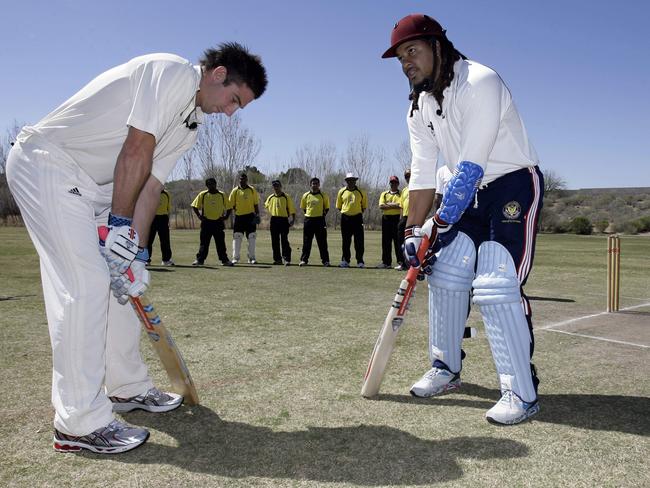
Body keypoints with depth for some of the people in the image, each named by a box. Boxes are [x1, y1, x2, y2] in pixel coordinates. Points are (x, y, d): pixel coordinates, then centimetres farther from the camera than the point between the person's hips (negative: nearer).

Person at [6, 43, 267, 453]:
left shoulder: (191, 125, 12)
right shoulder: (173, 70, -15)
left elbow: (151, 184, 5)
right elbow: (136, 150, -22)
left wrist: (137, 251, -4)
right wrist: (119, 225, -19)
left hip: (91, 184, 10)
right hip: (44, 162, -10)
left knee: (121, 279, 10)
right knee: (86, 284, -15)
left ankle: (127, 388, 23)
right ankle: (81, 422, -8)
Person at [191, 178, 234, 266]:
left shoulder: (222, 195, 4)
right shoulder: (202, 195, 2)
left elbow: (229, 207, 10)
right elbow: (194, 206, 7)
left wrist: (226, 216, -1)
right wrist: (199, 216, -3)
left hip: (218, 222, 0)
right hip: (206, 222, 0)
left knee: (220, 243, 4)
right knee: (204, 242, 4)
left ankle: (224, 260, 9)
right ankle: (200, 260, 11)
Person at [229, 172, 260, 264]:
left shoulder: (252, 190, 5)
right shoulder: (235, 191, 3)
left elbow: (256, 204, 6)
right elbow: (231, 204, 7)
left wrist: (257, 214, -2)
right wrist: (235, 209, -5)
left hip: (250, 216, 1)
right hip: (239, 216, -1)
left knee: (252, 237, 3)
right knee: (237, 237, -1)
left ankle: (251, 257, 11)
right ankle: (235, 257, 8)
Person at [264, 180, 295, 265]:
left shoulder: (286, 197, -2)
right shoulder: (270, 197, 10)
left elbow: (292, 209, -2)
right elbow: (267, 206, 27)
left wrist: (293, 220, -11)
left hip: (284, 220, -4)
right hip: (274, 220, 4)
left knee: (284, 241, -8)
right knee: (275, 241, 6)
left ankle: (287, 259, -5)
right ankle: (277, 259, 14)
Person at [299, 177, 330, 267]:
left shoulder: (324, 195, 3)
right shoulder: (305, 196, 6)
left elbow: (327, 208, 10)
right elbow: (303, 208, 17)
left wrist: (323, 214, -1)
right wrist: (308, 214, 7)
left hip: (320, 220, -1)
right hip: (308, 220, 1)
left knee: (322, 242, 1)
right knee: (306, 242, 5)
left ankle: (325, 260, 7)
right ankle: (304, 260, 11)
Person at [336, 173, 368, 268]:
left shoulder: (361, 192, 3)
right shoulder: (341, 192, 6)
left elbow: (364, 206, 13)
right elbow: (338, 206, 15)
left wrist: (359, 212, 4)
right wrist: (345, 212, 7)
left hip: (357, 218, -1)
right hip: (345, 218, 1)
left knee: (359, 241, -3)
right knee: (345, 241, 6)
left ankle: (360, 261, 3)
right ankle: (345, 261, 14)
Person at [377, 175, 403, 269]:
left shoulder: (401, 194, 4)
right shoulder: (384, 194, 15)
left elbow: (400, 205, -14)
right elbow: (381, 206, 0)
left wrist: (387, 204, -6)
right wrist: (394, 205, -8)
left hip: (397, 218, -4)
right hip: (386, 218, 4)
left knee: (398, 240, -5)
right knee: (386, 241, 7)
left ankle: (400, 262, -2)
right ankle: (386, 262, 13)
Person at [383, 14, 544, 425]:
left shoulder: (479, 83, -22)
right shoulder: (419, 106, 4)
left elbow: (471, 166, -27)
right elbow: (423, 174, 3)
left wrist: (439, 223, -25)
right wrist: (414, 231, -3)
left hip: (516, 184, -8)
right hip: (470, 192, 8)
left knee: (496, 286, -18)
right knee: (446, 274, 4)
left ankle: (522, 393, -5)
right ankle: (447, 369, 20)